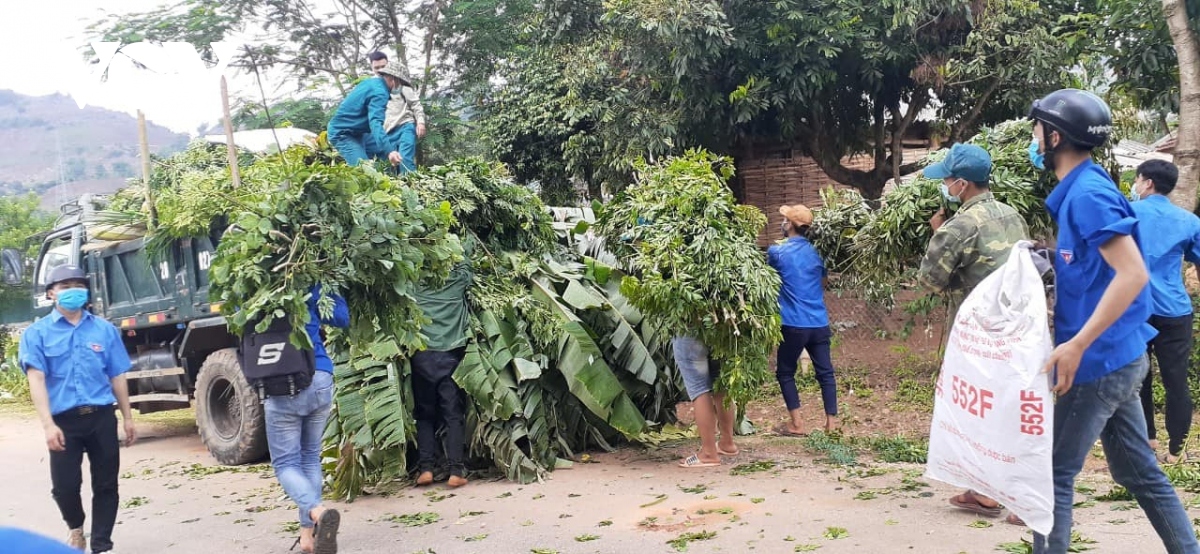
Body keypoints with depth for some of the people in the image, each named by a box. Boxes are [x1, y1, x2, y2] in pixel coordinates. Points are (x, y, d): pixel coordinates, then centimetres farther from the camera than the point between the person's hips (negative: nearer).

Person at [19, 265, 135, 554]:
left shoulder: (105, 329, 8)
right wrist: (48, 425, -19)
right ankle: (76, 528, 31)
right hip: (64, 420, -2)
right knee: (64, 485, 1)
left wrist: (128, 418, 11)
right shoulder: (37, 333, 1)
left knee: (106, 484, 4)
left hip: (102, 417, 2)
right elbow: (36, 379, -9)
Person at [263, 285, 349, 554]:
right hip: (320, 381, 2)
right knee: (310, 458, 16)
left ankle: (317, 512, -24)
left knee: (286, 463, 4)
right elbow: (342, 318, 10)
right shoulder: (308, 287, 3)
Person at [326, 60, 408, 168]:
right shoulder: (379, 92, -25)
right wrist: (389, 151, -52)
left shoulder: (372, 82, 8)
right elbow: (375, 123, -40)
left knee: (388, 150, 10)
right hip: (342, 134, -11)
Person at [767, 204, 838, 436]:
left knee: (785, 372, 8)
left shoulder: (777, 252, -5)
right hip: (819, 323, 4)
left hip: (794, 324, -4)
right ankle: (832, 422, 6)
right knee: (825, 372, 8)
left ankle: (797, 424, 4)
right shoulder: (816, 252, 9)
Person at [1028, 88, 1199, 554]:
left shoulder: (1088, 193, -17)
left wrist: (1076, 346, -27)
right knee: (1140, 472, 15)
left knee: (1052, 473, 0)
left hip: (1097, 361, -10)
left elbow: (1133, 274, -25)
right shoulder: (1079, 191, 12)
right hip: (1117, 358, 10)